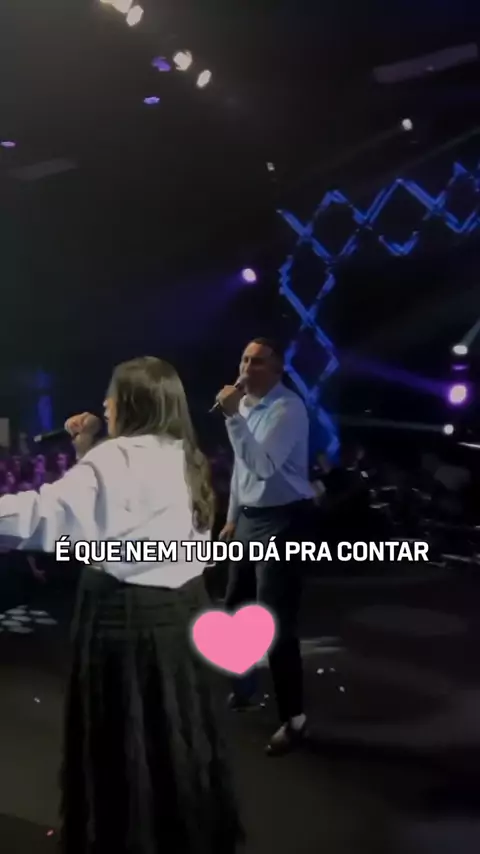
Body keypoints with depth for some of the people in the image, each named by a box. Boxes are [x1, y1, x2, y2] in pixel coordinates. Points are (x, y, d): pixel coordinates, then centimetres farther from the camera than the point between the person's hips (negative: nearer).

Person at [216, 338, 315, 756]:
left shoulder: (288, 408, -18)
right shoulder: (245, 404, 8)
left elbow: (263, 466, -30)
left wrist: (232, 417, -32)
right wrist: (232, 517, 19)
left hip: (280, 521, -9)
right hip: (249, 518, 9)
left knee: (276, 623, -7)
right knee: (236, 610, 20)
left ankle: (294, 719, 8)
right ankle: (243, 689, 42)